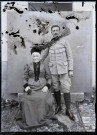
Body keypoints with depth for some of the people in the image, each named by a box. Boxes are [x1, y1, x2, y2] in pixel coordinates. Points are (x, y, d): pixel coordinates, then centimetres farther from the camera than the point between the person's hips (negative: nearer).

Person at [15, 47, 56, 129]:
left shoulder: (44, 66, 11)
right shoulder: (28, 67, 15)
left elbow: (49, 78, 10)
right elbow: (25, 79, 14)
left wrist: (47, 86, -9)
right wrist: (26, 86, -5)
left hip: (42, 87, -1)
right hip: (31, 88, 1)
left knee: (45, 99, -32)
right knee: (26, 100, -30)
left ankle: (44, 118, -10)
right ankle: (29, 119, -13)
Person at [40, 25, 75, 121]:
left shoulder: (65, 42, -6)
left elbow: (70, 56, -5)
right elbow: (43, 55, 12)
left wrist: (71, 70, -10)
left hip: (63, 69, -3)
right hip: (53, 69, 3)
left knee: (66, 89, -3)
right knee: (56, 88, 10)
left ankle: (68, 110, 9)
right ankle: (58, 106, 29)